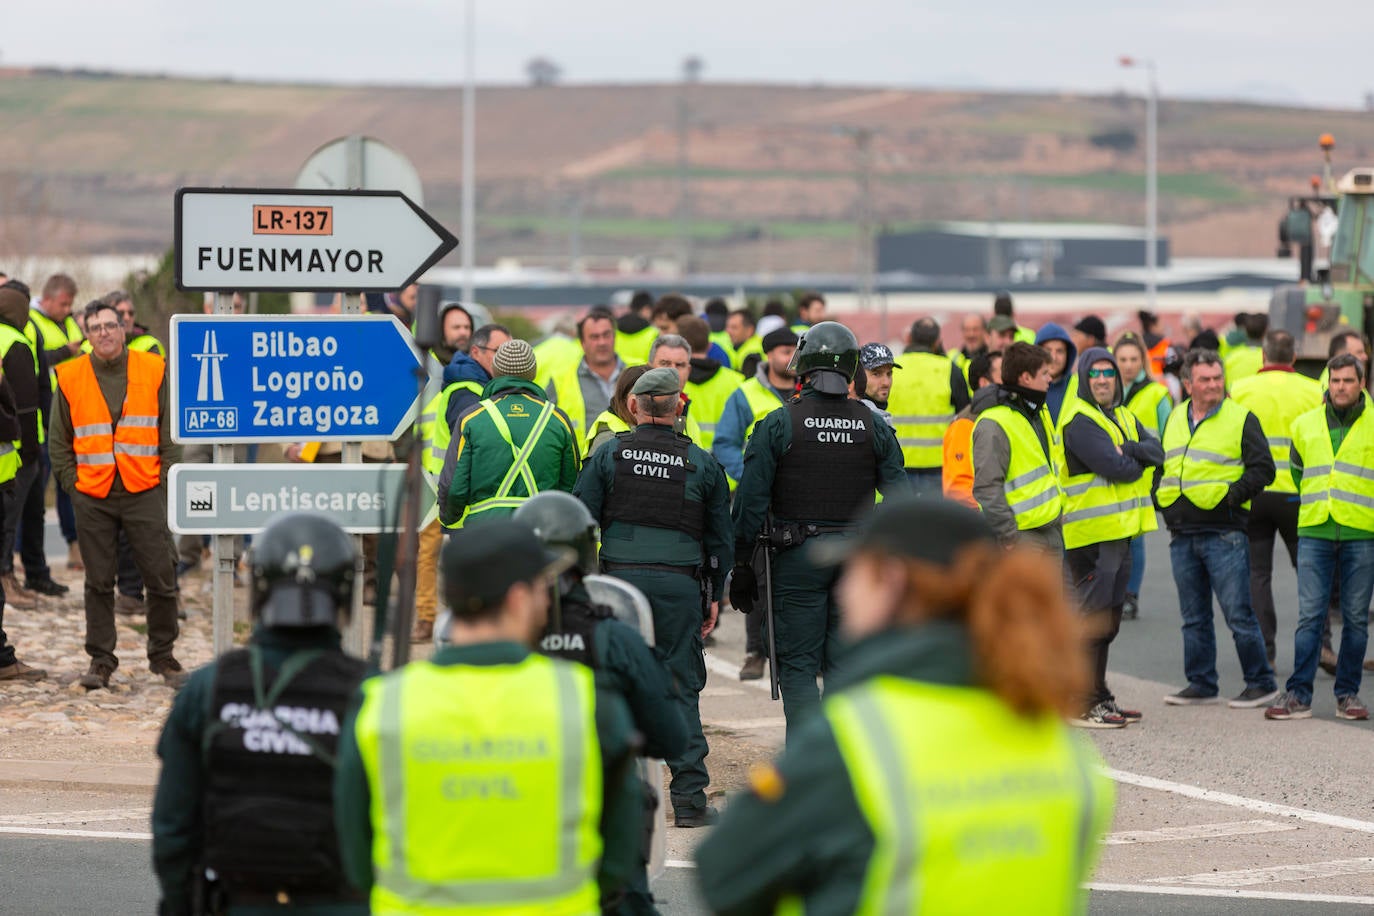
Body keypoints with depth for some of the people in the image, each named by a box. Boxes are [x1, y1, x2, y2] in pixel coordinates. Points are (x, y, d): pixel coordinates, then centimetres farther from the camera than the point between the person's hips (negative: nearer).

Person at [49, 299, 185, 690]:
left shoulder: (154, 371, 3)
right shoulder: (70, 378, 4)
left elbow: (171, 435, 7)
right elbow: (58, 442, 10)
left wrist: (164, 482, -1)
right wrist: (74, 486, 1)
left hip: (144, 493, 0)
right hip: (92, 498, 0)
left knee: (162, 577, -1)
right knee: (98, 583, 5)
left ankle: (162, 656, 13)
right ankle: (100, 660, 13)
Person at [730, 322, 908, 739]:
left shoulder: (778, 424, -7)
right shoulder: (874, 427, 2)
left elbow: (751, 501, -7)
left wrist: (741, 566, -1)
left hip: (797, 558, -3)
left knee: (798, 666, 2)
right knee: (845, 666, 10)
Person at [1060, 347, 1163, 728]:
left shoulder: (1123, 417, 17)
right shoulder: (1080, 421, -12)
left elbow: (1156, 452, 3)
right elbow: (1115, 468, -21)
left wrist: (1129, 450, -15)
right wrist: (1140, 461, -2)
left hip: (1120, 531, 9)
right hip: (1092, 535, -9)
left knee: (1106, 623, 16)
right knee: (1092, 621, -9)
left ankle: (1099, 698, 24)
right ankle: (1081, 705, -7)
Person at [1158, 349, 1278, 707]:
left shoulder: (1241, 419, -2)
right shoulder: (1175, 419, 14)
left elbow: (1262, 468, -6)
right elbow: (1160, 463, 24)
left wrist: (1232, 496, -15)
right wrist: (1160, 498, 8)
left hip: (1224, 533, -6)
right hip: (1182, 536, 6)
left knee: (1238, 614, -6)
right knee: (1194, 617, 11)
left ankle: (1261, 683, 1)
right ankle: (1201, 685, 18)